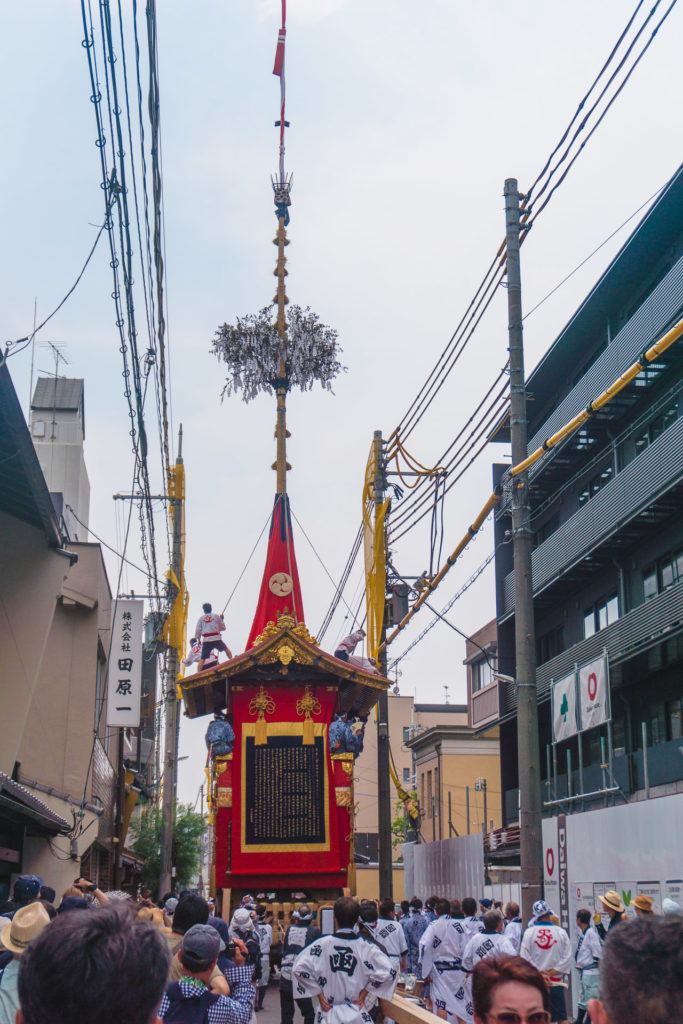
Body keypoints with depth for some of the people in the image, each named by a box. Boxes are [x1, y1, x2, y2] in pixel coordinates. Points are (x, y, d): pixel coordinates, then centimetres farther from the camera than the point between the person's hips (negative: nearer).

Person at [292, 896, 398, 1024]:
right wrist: (365, 992, -5)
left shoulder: (322, 944, -10)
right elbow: (388, 972, -16)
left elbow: (299, 968, -11)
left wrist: (318, 993, -3)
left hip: (329, 1014, 0)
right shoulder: (365, 947, -10)